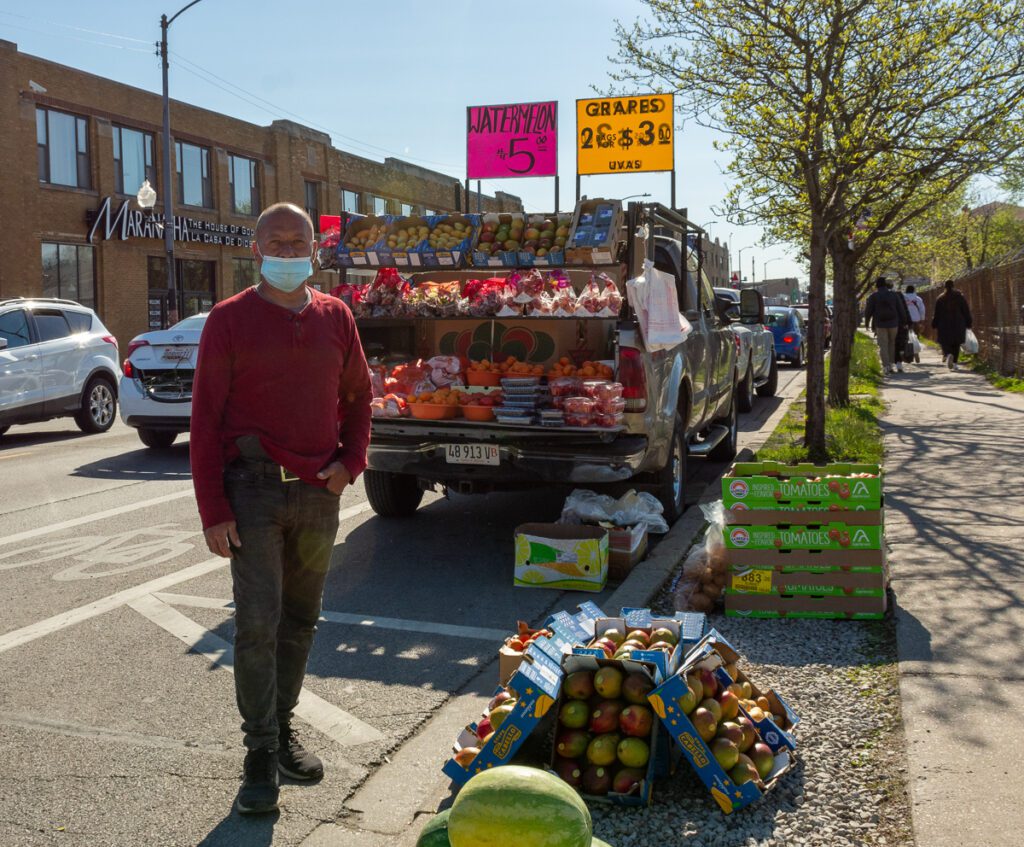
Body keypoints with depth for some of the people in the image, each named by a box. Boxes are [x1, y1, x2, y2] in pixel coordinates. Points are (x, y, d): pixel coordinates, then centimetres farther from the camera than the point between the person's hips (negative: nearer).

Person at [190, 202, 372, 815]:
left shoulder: (336, 317, 8)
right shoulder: (231, 320, -3)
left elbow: (358, 396, 18)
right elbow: (206, 420, -4)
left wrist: (351, 461, 1)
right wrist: (214, 511, -10)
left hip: (319, 492, 4)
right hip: (254, 489, -4)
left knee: (301, 621, 13)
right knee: (258, 623, -6)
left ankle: (283, 727, 30)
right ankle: (262, 754, 6)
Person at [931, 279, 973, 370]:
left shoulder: (940, 298, -3)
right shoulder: (960, 297, 0)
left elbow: (937, 313, -2)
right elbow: (966, 311, 1)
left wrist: (935, 326, 4)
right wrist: (968, 324, 7)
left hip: (944, 325, -1)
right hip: (958, 325, 1)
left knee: (945, 342, 4)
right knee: (956, 344, 11)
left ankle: (948, 355, -28)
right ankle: (954, 363, 7)